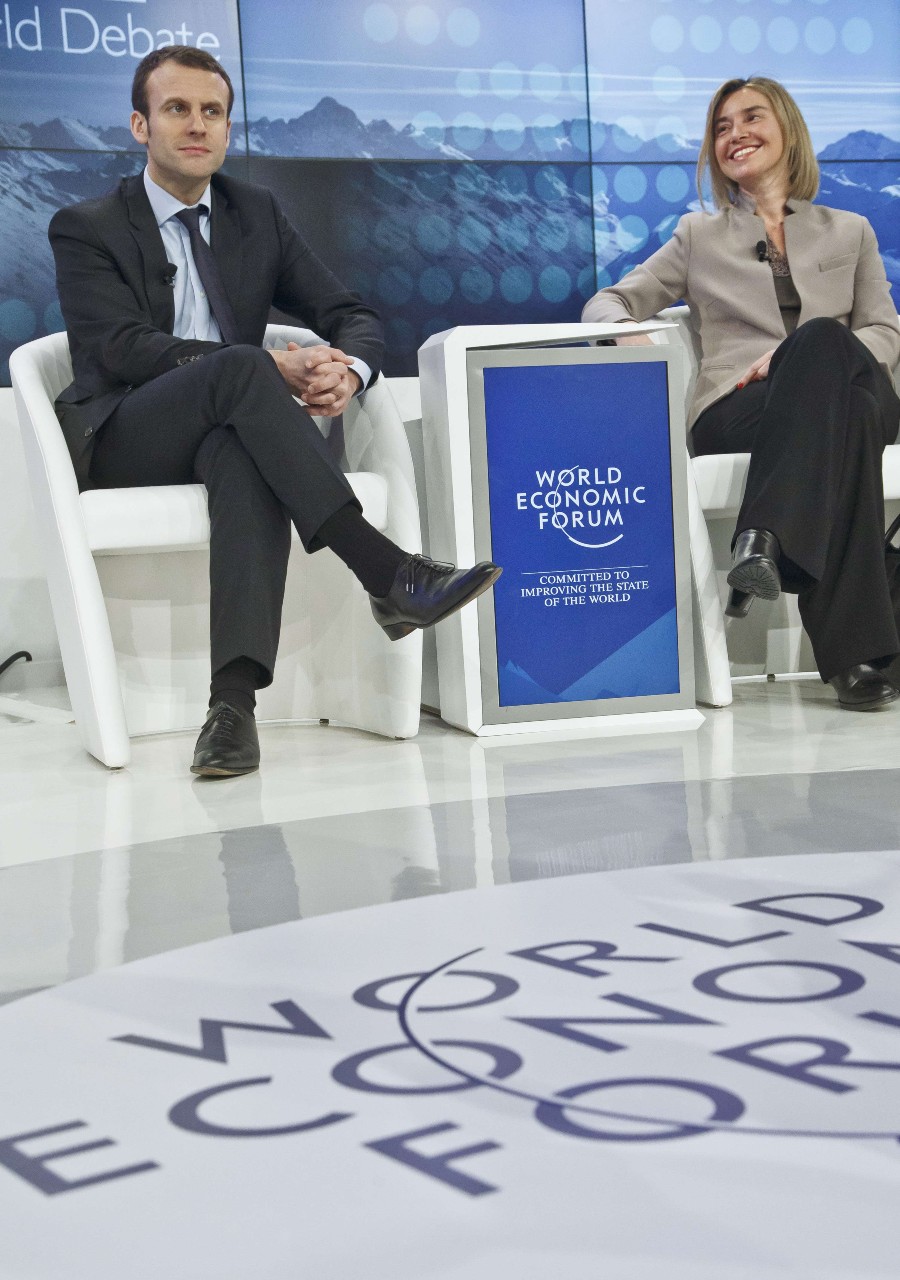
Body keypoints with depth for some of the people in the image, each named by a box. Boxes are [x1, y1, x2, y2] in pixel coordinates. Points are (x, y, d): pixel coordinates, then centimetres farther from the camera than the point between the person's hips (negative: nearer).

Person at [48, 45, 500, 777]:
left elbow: (354, 317, 12)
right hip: (124, 446, -2)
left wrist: (349, 369, -15)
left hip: (229, 435, 3)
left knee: (248, 454, -36)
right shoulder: (87, 230, 5)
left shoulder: (257, 215, 18)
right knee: (241, 367, -33)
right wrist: (271, 369, -26)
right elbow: (123, 347, -13)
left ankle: (234, 698, -51)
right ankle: (389, 575, -41)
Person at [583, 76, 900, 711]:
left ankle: (765, 541, -52)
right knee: (842, 417, -39)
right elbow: (608, 302, 19)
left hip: (847, 392, 1)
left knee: (823, 340, -39)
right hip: (733, 415, -1)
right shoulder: (700, 237, 27)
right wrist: (629, 333, -9)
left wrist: (803, 357, -8)